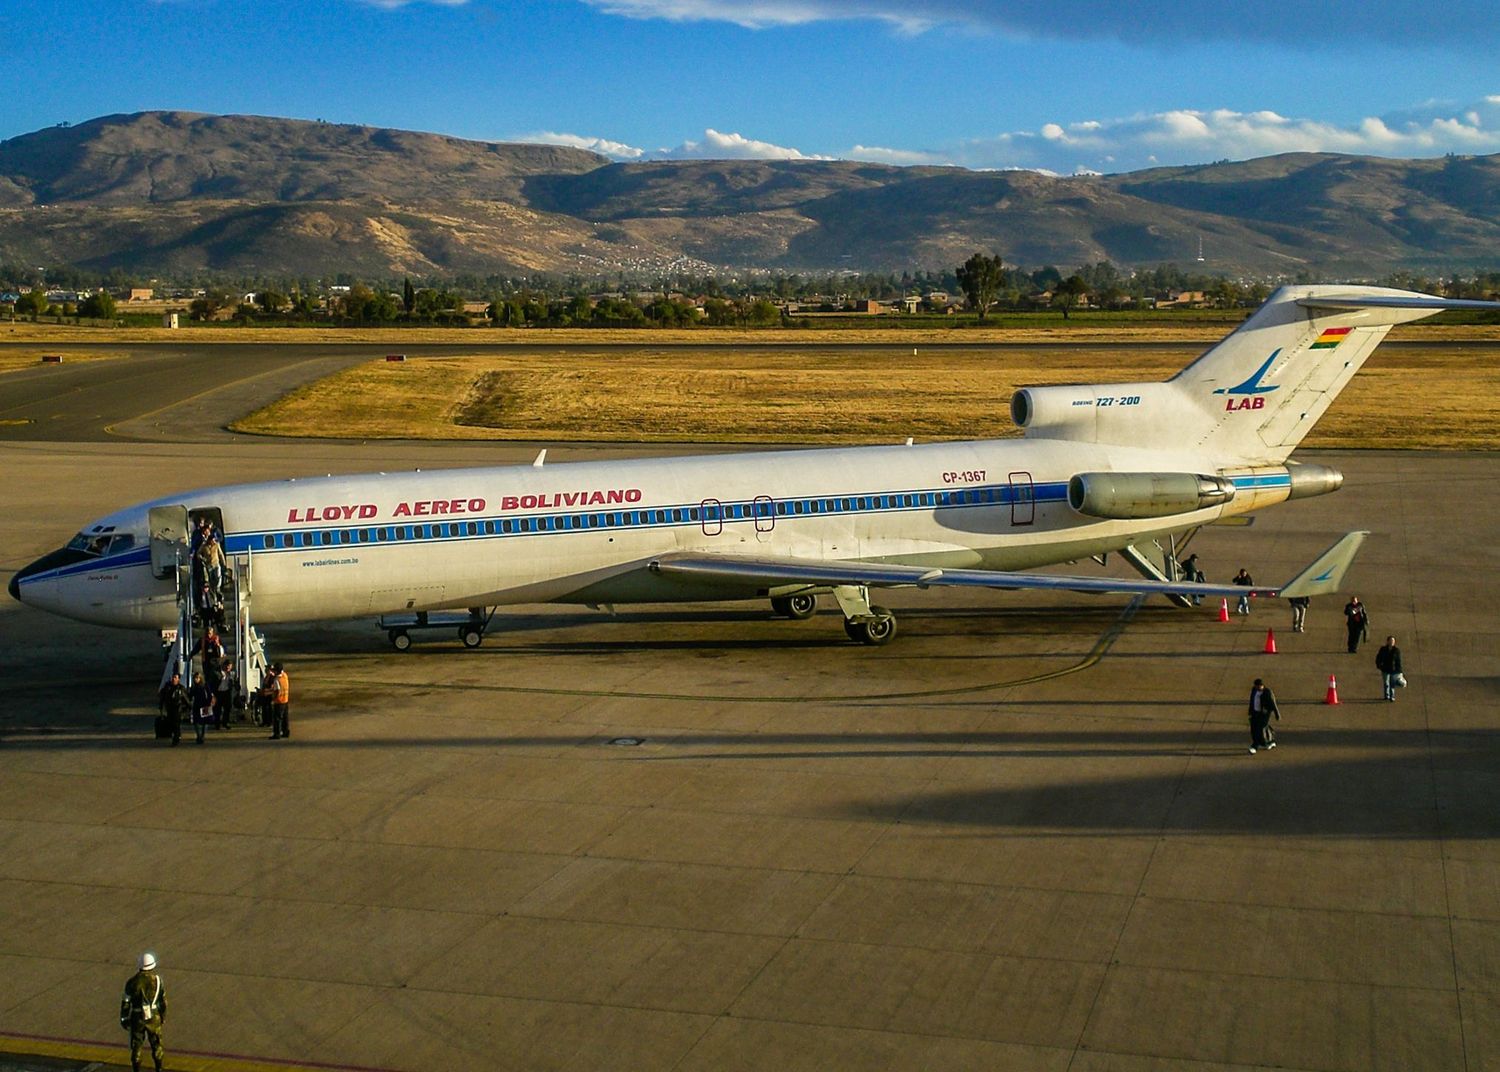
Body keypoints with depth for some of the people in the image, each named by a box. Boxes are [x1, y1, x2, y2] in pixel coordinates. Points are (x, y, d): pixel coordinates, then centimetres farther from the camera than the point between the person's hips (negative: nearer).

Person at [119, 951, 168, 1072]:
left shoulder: (132, 982, -12)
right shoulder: (157, 979, -10)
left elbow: (125, 1003, -8)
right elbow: (163, 1000, -4)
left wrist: (124, 1019, 3)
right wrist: (164, 1017, 9)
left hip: (137, 1019, -1)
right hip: (153, 1018, 1)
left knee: (136, 1047, 12)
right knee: (156, 1044, 18)